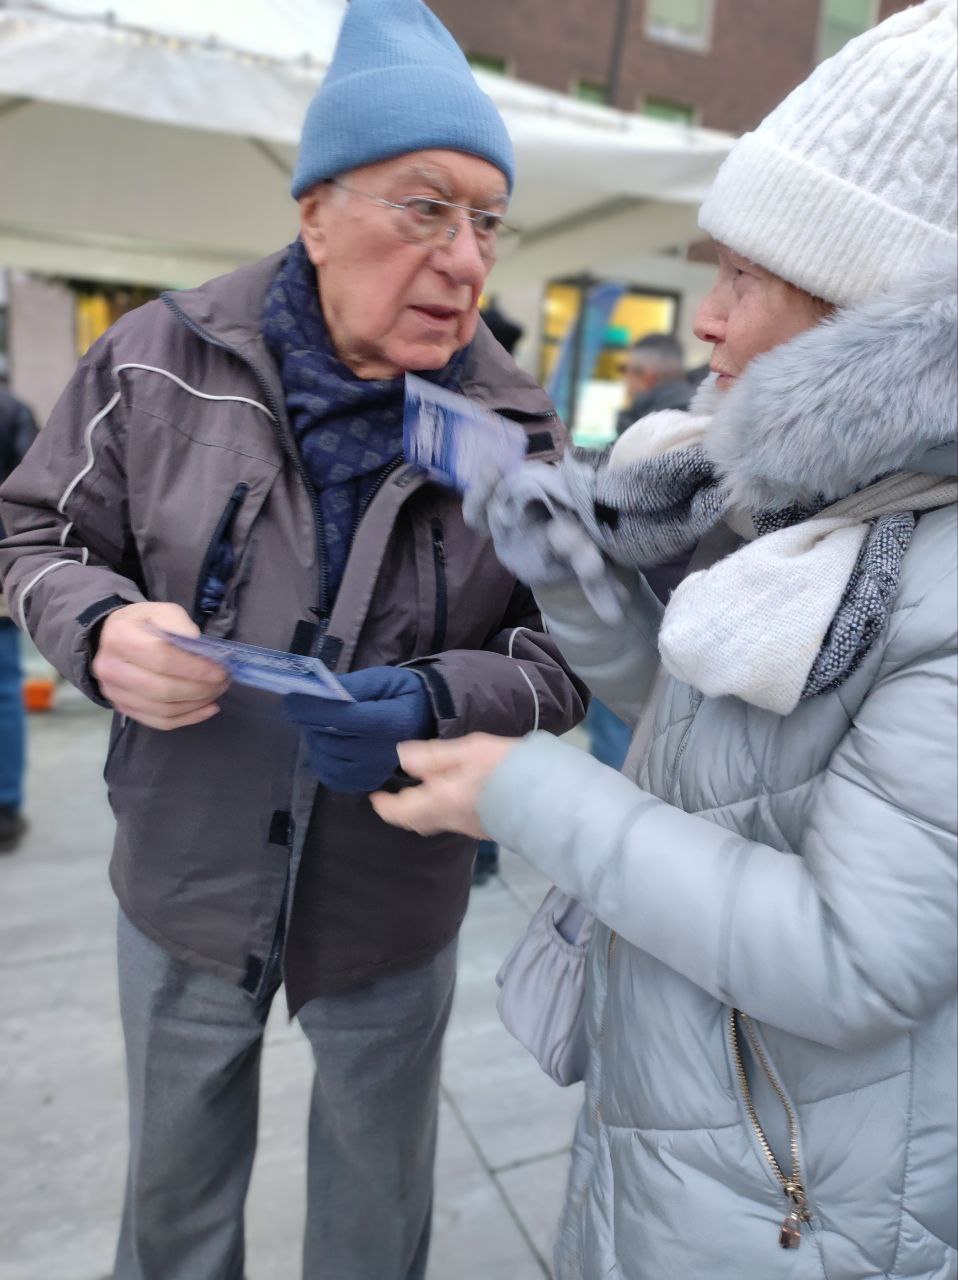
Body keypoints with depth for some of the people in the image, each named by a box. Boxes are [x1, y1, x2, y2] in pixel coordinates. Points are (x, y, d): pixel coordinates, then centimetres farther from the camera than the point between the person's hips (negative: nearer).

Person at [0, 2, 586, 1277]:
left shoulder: (517, 428, -9)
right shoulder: (162, 358, -11)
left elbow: (566, 656, -6)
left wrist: (441, 701, -26)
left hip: (396, 910, 0)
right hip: (187, 885, 1)